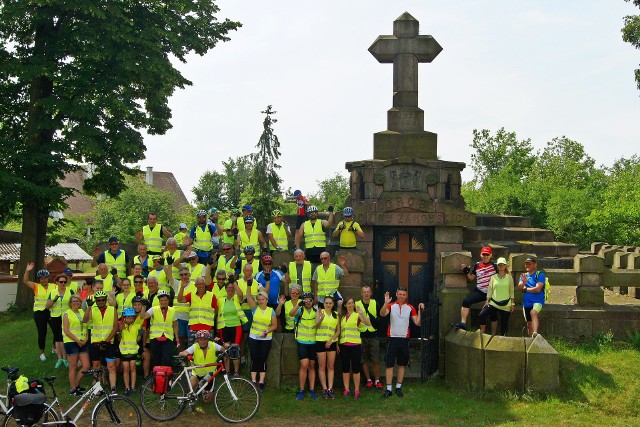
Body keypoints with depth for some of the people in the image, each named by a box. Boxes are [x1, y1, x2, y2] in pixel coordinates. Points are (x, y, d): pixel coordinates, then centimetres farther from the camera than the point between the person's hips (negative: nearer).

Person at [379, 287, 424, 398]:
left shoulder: (410, 308, 4)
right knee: (389, 364, -2)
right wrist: (386, 303, -36)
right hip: (393, 338, -2)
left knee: (402, 365, 9)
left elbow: (417, 322, -1)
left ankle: (398, 387, 20)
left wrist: (420, 310, -12)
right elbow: (382, 314, -21)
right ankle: (388, 389, 2)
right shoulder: (391, 306, -1)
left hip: (404, 339, 2)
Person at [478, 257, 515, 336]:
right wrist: (487, 301, -1)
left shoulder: (509, 277, 4)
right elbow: (490, 290, 7)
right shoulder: (493, 277, 6)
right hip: (494, 302, 1)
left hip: (506, 304, -1)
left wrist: (512, 303, 1)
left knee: (504, 323, 1)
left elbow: (511, 291, 4)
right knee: (482, 315, -19)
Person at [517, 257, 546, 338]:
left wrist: (525, 289, 0)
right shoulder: (523, 276, 15)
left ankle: (535, 333, -47)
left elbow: (537, 289, -13)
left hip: (537, 301, -6)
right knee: (529, 324, 11)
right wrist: (523, 282, -18)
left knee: (533, 312, -35)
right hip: (526, 303, 6)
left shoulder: (540, 274, -3)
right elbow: (519, 288, 3)